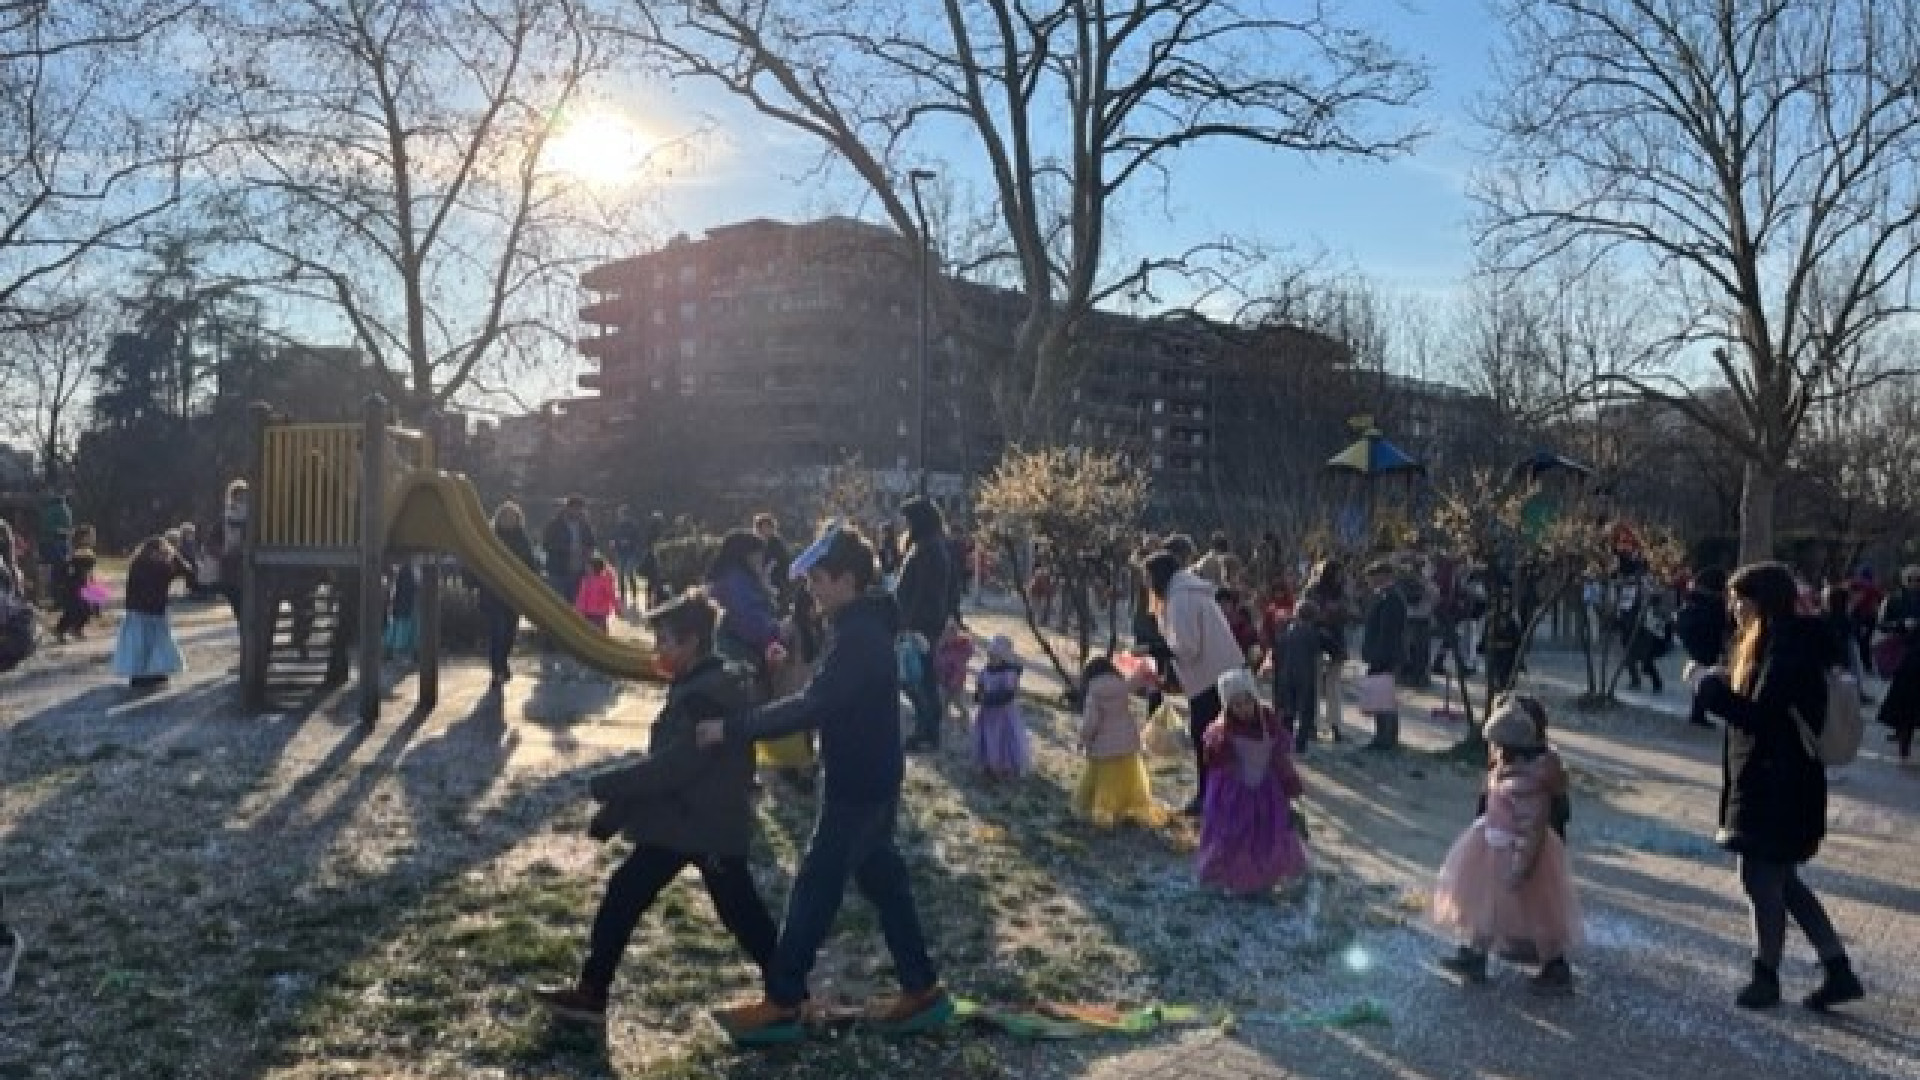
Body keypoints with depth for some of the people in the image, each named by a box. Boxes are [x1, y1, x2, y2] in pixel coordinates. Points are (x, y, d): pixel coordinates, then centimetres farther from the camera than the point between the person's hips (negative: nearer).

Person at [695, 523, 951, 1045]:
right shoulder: (864, 625, 7)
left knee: (816, 886, -1)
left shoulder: (858, 636, -24)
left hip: (859, 782, -10)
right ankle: (922, 990, 24)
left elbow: (812, 706, -32)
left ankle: (782, 1003, 10)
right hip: (870, 777, 10)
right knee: (882, 879, 16)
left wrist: (732, 728, -31)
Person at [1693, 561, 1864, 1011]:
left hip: (1778, 789, -10)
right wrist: (1722, 680, 2)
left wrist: (1710, 685, -19)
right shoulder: (1775, 644, 10)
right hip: (1765, 783, 10)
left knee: (1763, 880, 2)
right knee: (1779, 879, 16)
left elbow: (1761, 717, -24)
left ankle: (1766, 978, 16)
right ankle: (1839, 971, 22)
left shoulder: (1788, 647, -20)